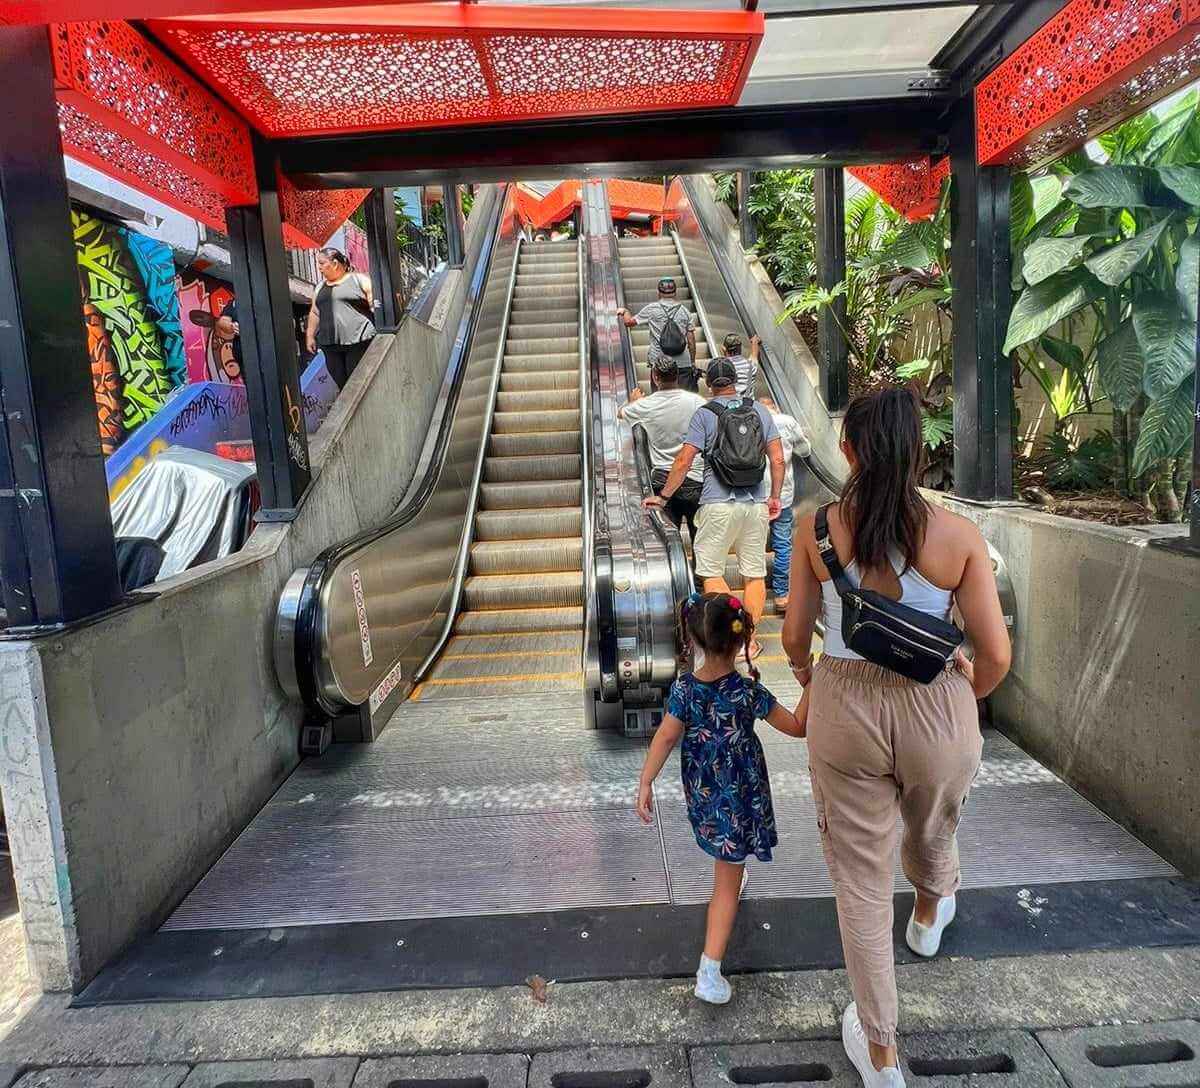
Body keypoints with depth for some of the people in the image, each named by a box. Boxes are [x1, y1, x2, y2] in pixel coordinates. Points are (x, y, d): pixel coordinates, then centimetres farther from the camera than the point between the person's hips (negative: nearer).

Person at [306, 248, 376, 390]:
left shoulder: (359, 280, 2)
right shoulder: (320, 287, 19)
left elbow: (376, 305, -3)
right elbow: (314, 313, 25)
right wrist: (310, 336, 20)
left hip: (358, 341, -5)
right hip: (330, 346, 5)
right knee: (341, 383, 3)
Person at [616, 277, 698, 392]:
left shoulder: (652, 309, -1)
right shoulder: (684, 310, 6)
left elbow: (629, 322, 8)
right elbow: (691, 340, 6)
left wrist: (624, 311, 30)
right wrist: (693, 363, 15)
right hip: (683, 363, 1)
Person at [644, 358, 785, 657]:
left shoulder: (704, 414, -3)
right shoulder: (759, 410, 8)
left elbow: (683, 461, -7)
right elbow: (778, 459, 6)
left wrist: (663, 496, 3)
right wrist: (774, 497, 16)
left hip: (719, 505, -4)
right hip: (757, 503, 4)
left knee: (712, 572, 6)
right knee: (755, 574, 10)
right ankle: (749, 639, 16)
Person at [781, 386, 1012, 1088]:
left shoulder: (817, 530, -12)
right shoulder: (958, 536, -13)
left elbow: (796, 636, -3)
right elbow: (995, 655, -9)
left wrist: (808, 674, 20)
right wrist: (967, 692, 13)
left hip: (845, 709, -1)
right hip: (936, 712, 1)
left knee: (861, 876, 16)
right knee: (932, 832, 33)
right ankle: (930, 915, 68)